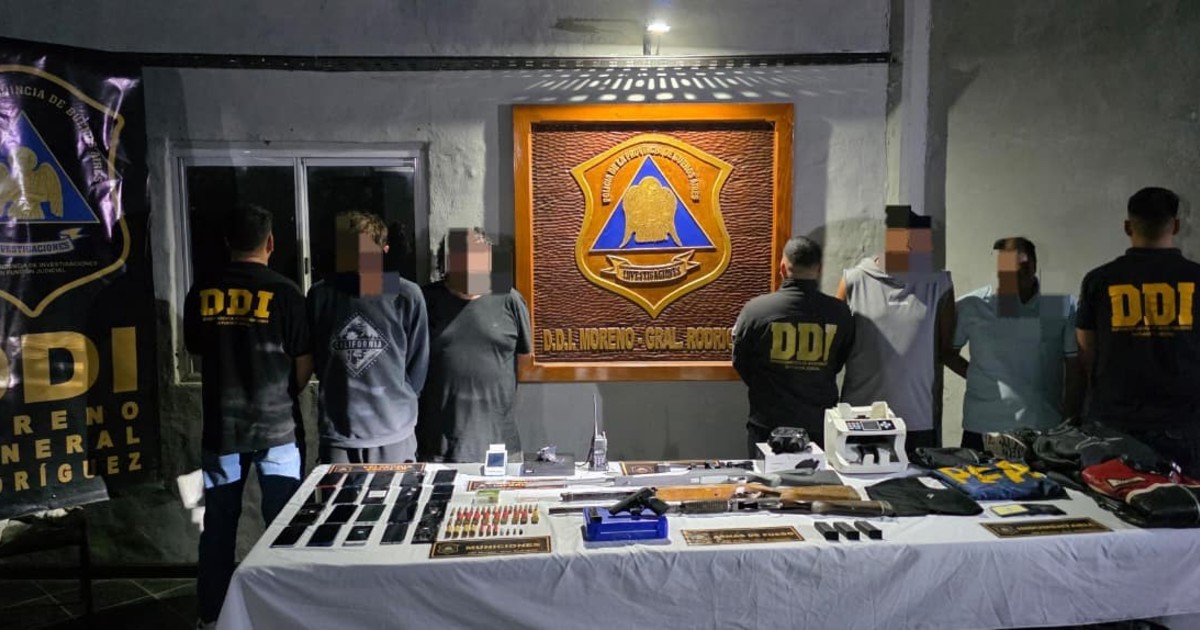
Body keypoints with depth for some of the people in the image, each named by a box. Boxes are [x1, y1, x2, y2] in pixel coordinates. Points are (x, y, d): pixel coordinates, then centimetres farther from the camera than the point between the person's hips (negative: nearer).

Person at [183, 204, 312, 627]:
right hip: (276, 425, -3)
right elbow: (304, 368, -6)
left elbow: (196, 351, 12)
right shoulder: (285, 293, -10)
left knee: (219, 524, 13)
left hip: (220, 425, 3)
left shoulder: (201, 294, -1)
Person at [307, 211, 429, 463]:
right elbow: (315, 359, 12)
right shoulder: (320, 295, 1)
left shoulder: (407, 295, -5)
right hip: (337, 435, 2)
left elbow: (418, 362, 3)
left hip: (394, 436, -1)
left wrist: (399, 403, 5)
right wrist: (345, 398, 10)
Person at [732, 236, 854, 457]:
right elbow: (837, 365, 7)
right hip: (820, 426, 2)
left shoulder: (755, 309, -15)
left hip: (769, 425, -2)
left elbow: (740, 364, 0)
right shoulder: (839, 313, -8)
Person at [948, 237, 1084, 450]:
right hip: (983, 429, 0)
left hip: (1045, 430, 0)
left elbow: (1075, 369, 4)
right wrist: (978, 377, 0)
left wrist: (1070, 424, 3)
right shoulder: (971, 307, -3)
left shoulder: (1063, 305, -2)